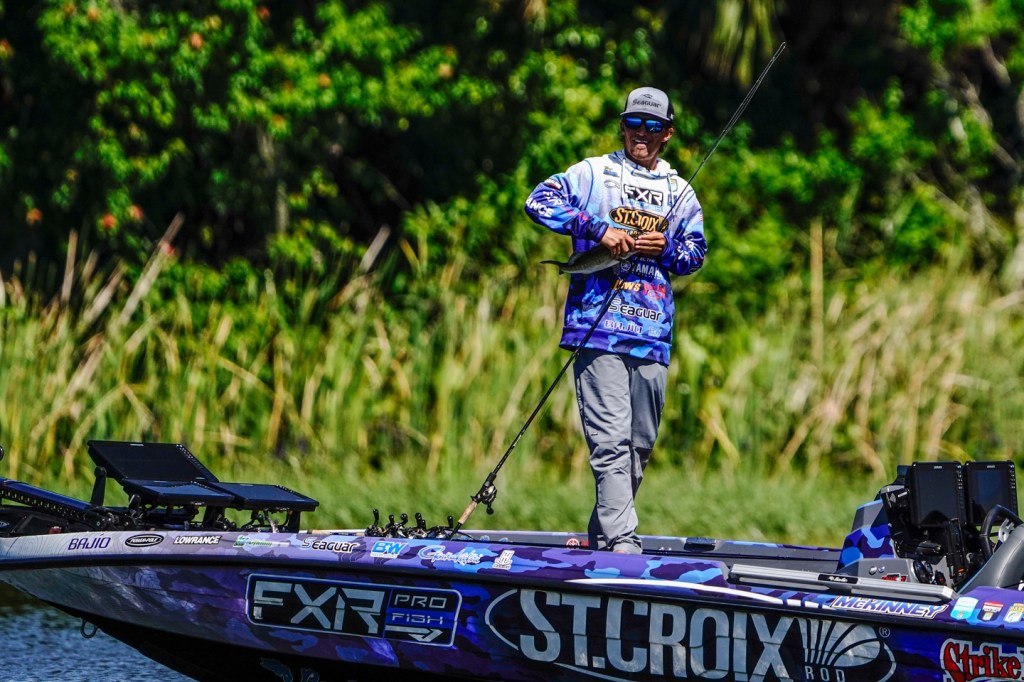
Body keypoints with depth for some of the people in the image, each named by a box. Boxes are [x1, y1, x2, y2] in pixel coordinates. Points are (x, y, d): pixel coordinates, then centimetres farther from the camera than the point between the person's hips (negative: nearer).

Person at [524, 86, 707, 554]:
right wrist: (598, 229, -15)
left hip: (652, 334, 5)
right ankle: (621, 542, -20)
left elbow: (694, 255, 16)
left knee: (640, 444, 8)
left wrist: (667, 249, -6)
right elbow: (540, 202, -6)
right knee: (610, 440, -14)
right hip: (598, 326, -5)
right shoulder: (594, 173, 6)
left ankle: (601, 540, 19)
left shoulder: (679, 192, 18)